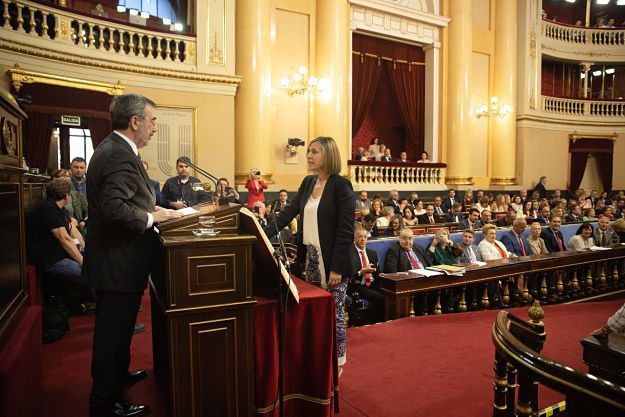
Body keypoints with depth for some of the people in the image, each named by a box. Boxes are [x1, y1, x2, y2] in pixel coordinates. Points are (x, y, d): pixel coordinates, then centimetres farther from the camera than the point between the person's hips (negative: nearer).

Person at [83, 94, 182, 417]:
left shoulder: (112, 148, 11)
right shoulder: (120, 155, -22)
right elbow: (115, 208, -32)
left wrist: (151, 208, 6)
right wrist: (151, 217, -18)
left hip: (112, 259, 11)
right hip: (118, 261, -11)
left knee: (114, 327, 25)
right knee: (114, 329, 4)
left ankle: (116, 375, 45)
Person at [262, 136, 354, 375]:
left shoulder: (341, 185, -13)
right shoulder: (308, 183, 10)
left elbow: (346, 230, -16)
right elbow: (289, 212, 8)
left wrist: (337, 268, -18)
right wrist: (263, 235, -2)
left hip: (331, 260, -7)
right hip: (310, 257, 7)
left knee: (334, 311, 6)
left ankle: (337, 363, 24)